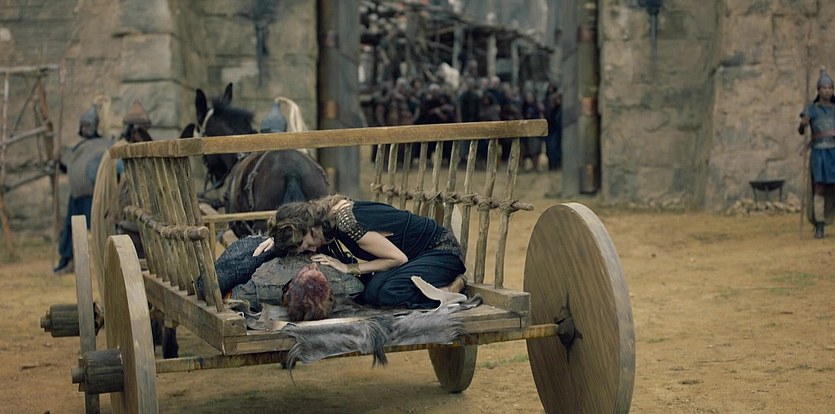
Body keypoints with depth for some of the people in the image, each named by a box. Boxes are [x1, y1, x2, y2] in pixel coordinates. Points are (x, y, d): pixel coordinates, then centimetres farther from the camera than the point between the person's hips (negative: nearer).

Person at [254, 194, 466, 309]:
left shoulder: (347, 221, -29)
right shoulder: (325, 209, -4)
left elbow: (398, 259, -22)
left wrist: (349, 268, -21)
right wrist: (276, 238, 2)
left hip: (441, 250, -9)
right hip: (414, 256, 9)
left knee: (385, 294, -29)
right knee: (370, 292, -10)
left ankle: (452, 288, -11)